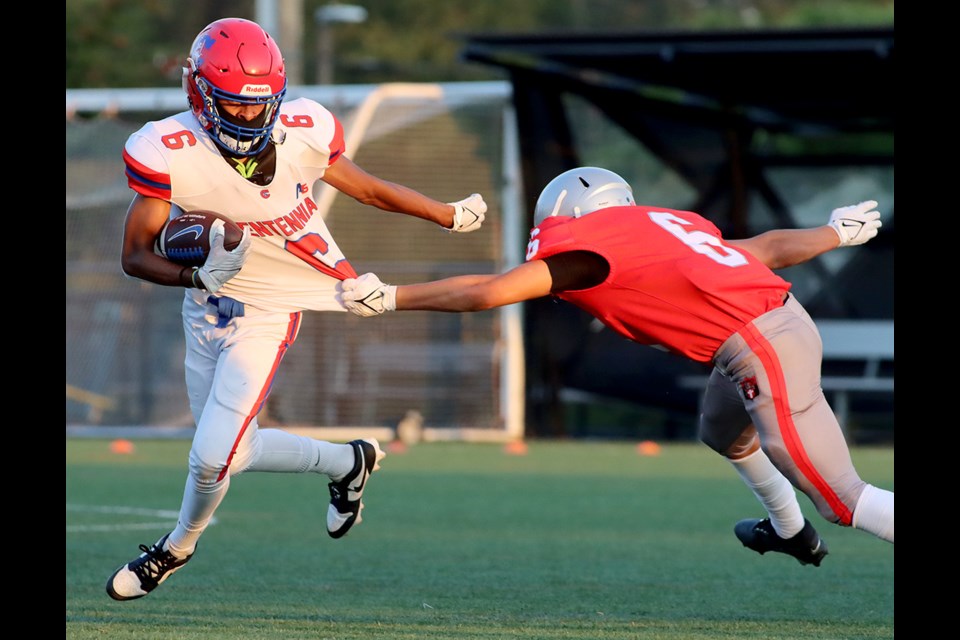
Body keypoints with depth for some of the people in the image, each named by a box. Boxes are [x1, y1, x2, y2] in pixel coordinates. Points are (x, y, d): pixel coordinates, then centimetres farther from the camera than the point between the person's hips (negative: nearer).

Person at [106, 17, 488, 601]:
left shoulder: (302, 133, -19)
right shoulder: (168, 152, -20)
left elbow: (369, 189, 0)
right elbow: (136, 254, -17)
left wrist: (451, 216, 10)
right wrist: (199, 274, -36)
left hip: (267, 313, -3)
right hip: (206, 308, 3)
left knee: (213, 455, -9)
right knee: (232, 450, 14)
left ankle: (179, 546, 23)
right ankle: (347, 462, 38)